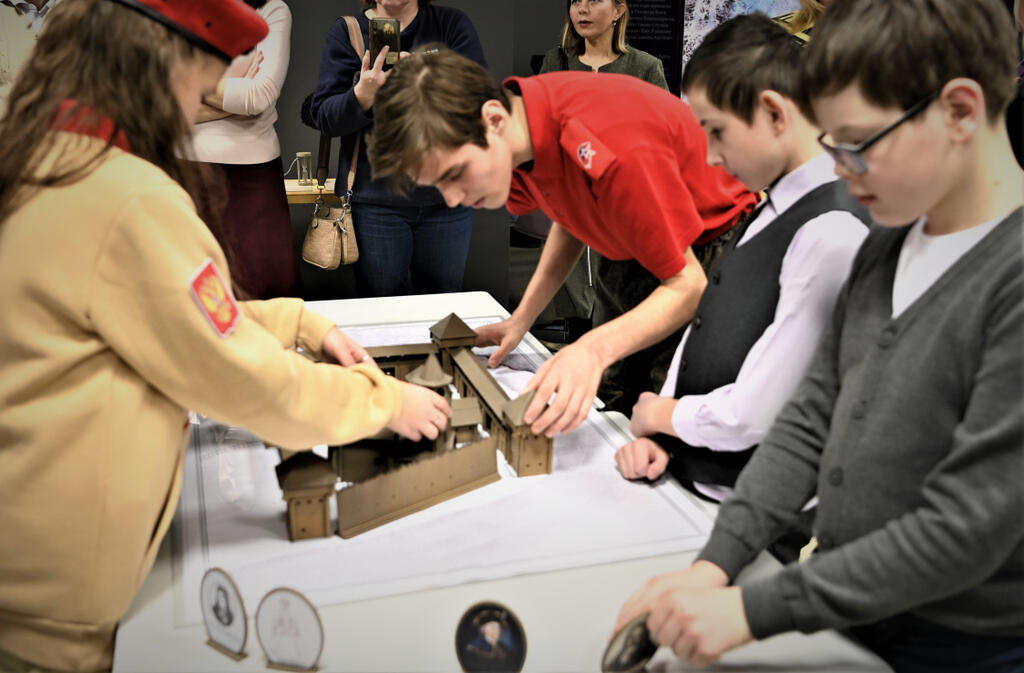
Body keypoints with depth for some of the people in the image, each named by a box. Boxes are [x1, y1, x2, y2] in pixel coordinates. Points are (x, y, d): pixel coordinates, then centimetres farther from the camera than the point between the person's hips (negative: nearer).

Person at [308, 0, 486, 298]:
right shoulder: (346, 31, 4)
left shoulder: (454, 24, 5)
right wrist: (362, 95, -24)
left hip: (445, 198, 1)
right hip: (375, 200, 0)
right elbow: (323, 116, -4)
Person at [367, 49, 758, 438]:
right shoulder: (520, 132, -12)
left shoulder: (611, 150, -37)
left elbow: (688, 285, -30)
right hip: (634, 253, 7)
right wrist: (520, 321, -1)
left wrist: (595, 349, -44)